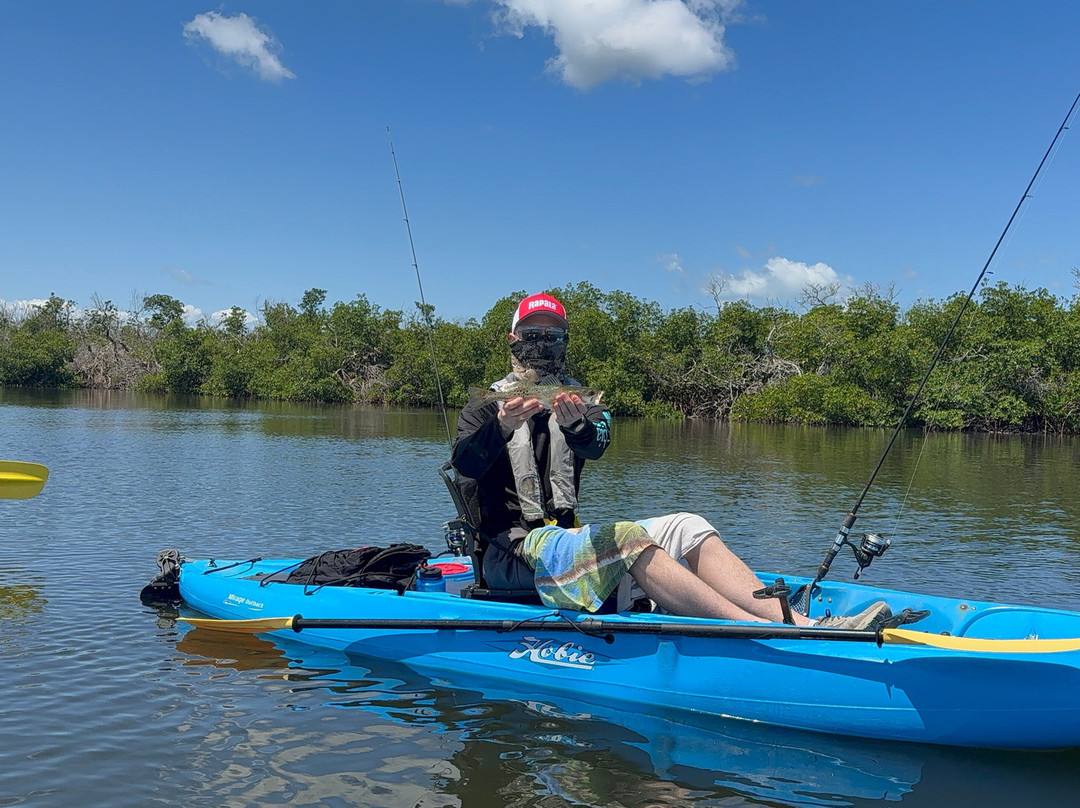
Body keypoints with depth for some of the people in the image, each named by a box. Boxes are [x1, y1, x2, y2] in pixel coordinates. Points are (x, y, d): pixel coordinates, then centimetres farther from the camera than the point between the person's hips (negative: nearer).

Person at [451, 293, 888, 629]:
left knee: (687, 529, -16)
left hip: (568, 536, 5)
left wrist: (577, 425, -35)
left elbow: (597, 445, -10)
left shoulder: (579, 402, 15)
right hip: (514, 551, -5)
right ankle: (764, 631, -46)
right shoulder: (487, 406, 6)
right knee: (626, 539, -32)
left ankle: (799, 622, -32)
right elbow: (464, 462, -15)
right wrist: (503, 426, -35)